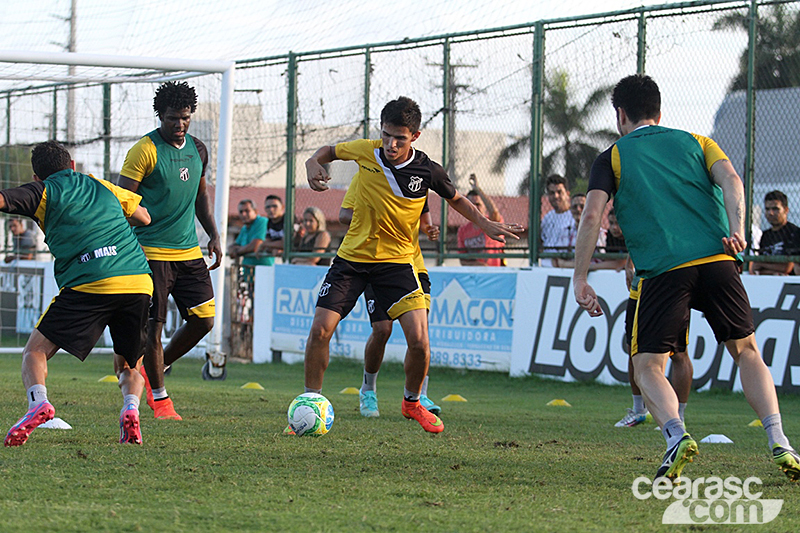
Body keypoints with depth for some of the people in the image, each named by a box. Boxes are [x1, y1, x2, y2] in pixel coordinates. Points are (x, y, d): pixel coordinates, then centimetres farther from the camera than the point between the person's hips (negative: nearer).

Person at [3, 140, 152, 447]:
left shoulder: (44, 192, 11)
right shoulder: (102, 187, 25)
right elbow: (144, 218, 36)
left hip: (89, 285, -4)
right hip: (140, 282, 4)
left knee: (35, 352, 6)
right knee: (127, 366, 22)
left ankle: (38, 402, -23)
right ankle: (131, 409, -8)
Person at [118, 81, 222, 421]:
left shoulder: (197, 149, 11)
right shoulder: (145, 150, -9)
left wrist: (213, 234, 16)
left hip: (189, 251, 6)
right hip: (152, 251, -6)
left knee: (203, 320, 0)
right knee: (153, 324, -5)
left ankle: (155, 369, 21)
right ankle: (159, 397, 7)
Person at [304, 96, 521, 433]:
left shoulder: (427, 171, -11)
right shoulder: (364, 152, -10)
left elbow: (456, 200, 10)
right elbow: (329, 151, 11)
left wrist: (486, 225, -1)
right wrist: (313, 164, -10)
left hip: (397, 260, -1)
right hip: (353, 256, 1)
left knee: (419, 339, -13)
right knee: (321, 328, -12)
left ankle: (412, 402, 15)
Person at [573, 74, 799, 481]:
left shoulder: (612, 158, 15)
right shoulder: (695, 142, 22)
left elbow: (592, 215, 1)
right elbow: (731, 180, 3)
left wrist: (580, 279, 3)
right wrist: (736, 232, -8)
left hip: (663, 271, -2)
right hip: (717, 260, 2)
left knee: (648, 366, 7)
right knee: (746, 352, 17)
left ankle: (676, 435, -21)